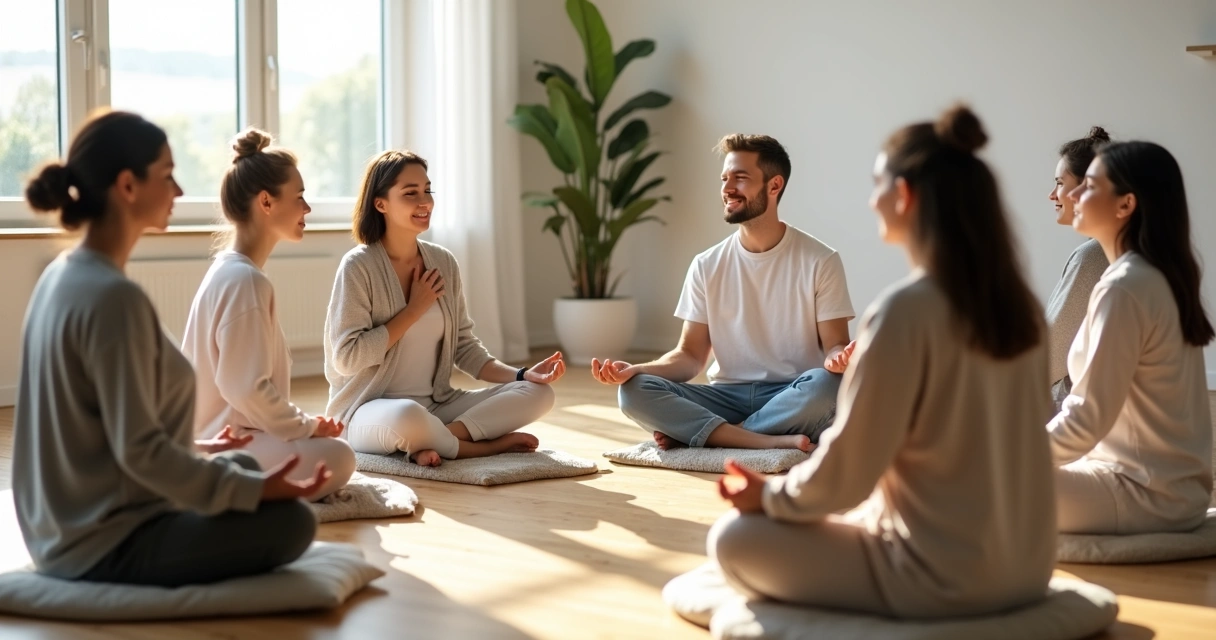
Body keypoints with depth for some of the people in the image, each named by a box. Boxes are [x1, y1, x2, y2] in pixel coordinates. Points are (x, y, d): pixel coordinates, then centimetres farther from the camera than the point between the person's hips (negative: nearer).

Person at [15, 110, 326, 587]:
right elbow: (139, 451, -23)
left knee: (242, 468, 25)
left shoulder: (63, 276, 7)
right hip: (107, 543, -10)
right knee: (292, 522, -12)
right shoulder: (113, 296, -23)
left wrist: (195, 448, 21)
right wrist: (254, 491, -19)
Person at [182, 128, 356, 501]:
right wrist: (306, 427, -10)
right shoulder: (246, 281, -17)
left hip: (214, 437, 11)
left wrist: (302, 423, 13)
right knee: (336, 458, -23)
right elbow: (246, 389, -22)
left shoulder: (226, 272, 15)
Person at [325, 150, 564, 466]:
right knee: (408, 417, -41)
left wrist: (523, 374, -7)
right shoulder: (359, 266, -11)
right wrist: (414, 310, -13)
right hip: (369, 411, -6)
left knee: (538, 392, -9)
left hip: (437, 404, 7)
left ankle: (436, 440, -21)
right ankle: (488, 445, -14)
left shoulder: (444, 262, 6)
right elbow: (347, 358, -17)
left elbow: (464, 347, 9)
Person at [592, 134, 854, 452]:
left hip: (793, 401, -2)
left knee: (826, 384, -37)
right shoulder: (707, 266, 6)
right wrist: (635, 369, -14)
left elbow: (834, 344, -2)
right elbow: (691, 356, 6)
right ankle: (770, 441, -30)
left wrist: (837, 359, -28)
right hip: (728, 396, 2)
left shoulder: (820, 261, -3)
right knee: (635, 391, -22)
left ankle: (691, 433, -24)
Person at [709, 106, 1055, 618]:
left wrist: (770, 496, 4)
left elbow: (845, 473, -15)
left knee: (733, 540, 5)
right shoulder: (1019, 303, 2)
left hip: (941, 575, -8)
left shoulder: (904, 309, -19)